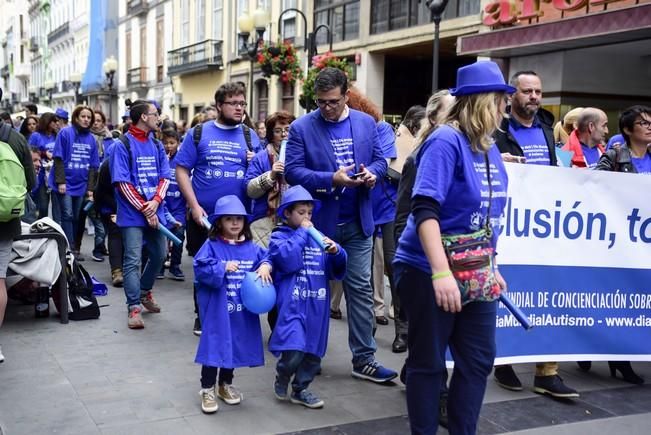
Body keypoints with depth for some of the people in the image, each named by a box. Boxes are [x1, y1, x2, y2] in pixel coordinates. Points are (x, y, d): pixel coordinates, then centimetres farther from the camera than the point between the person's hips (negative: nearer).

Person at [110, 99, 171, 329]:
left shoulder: (157, 145, 10)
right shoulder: (123, 145, -8)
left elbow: (165, 177, 7)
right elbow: (123, 183, -12)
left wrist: (155, 202, -11)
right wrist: (145, 210, -14)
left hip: (155, 211, 6)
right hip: (133, 213, -6)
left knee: (159, 255, 16)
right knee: (133, 260, -6)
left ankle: (144, 291, 38)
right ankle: (134, 307, 0)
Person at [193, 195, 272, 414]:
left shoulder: (251, 247, 4)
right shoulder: (211, 246, -9)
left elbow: (265, 257, 5)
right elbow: (201, 269, -16)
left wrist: (265, 266, -15)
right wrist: (223, 268, -21)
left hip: (242, 310, 5)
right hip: (217, 309, -5)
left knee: (235, 345, 15)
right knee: (215, 345, -1)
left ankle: (225, 384, 33)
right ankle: (207, 389, 12)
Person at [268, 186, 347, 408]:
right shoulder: (279, 236, 2)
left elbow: (338, 270, 13)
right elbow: (288, 260, -18)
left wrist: (336, 252, -9)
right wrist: (301, 233, -9)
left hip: (317, 304, 6)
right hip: (292, 303, -5)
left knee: (313, 351, 10)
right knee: (294, 350, -18)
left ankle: (300, 389, 28)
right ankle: (281, 379, 12)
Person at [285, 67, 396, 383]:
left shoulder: (367, 123, 6)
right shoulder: (301, 128, -5)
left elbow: (379, 160, 10)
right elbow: (292, 171, -11)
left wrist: (372, 174, -13)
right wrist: (331, 179, -22)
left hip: (358, 221, 3)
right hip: (318, 221, -2)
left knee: (361, 289, 4)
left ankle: (364, 359, 12)